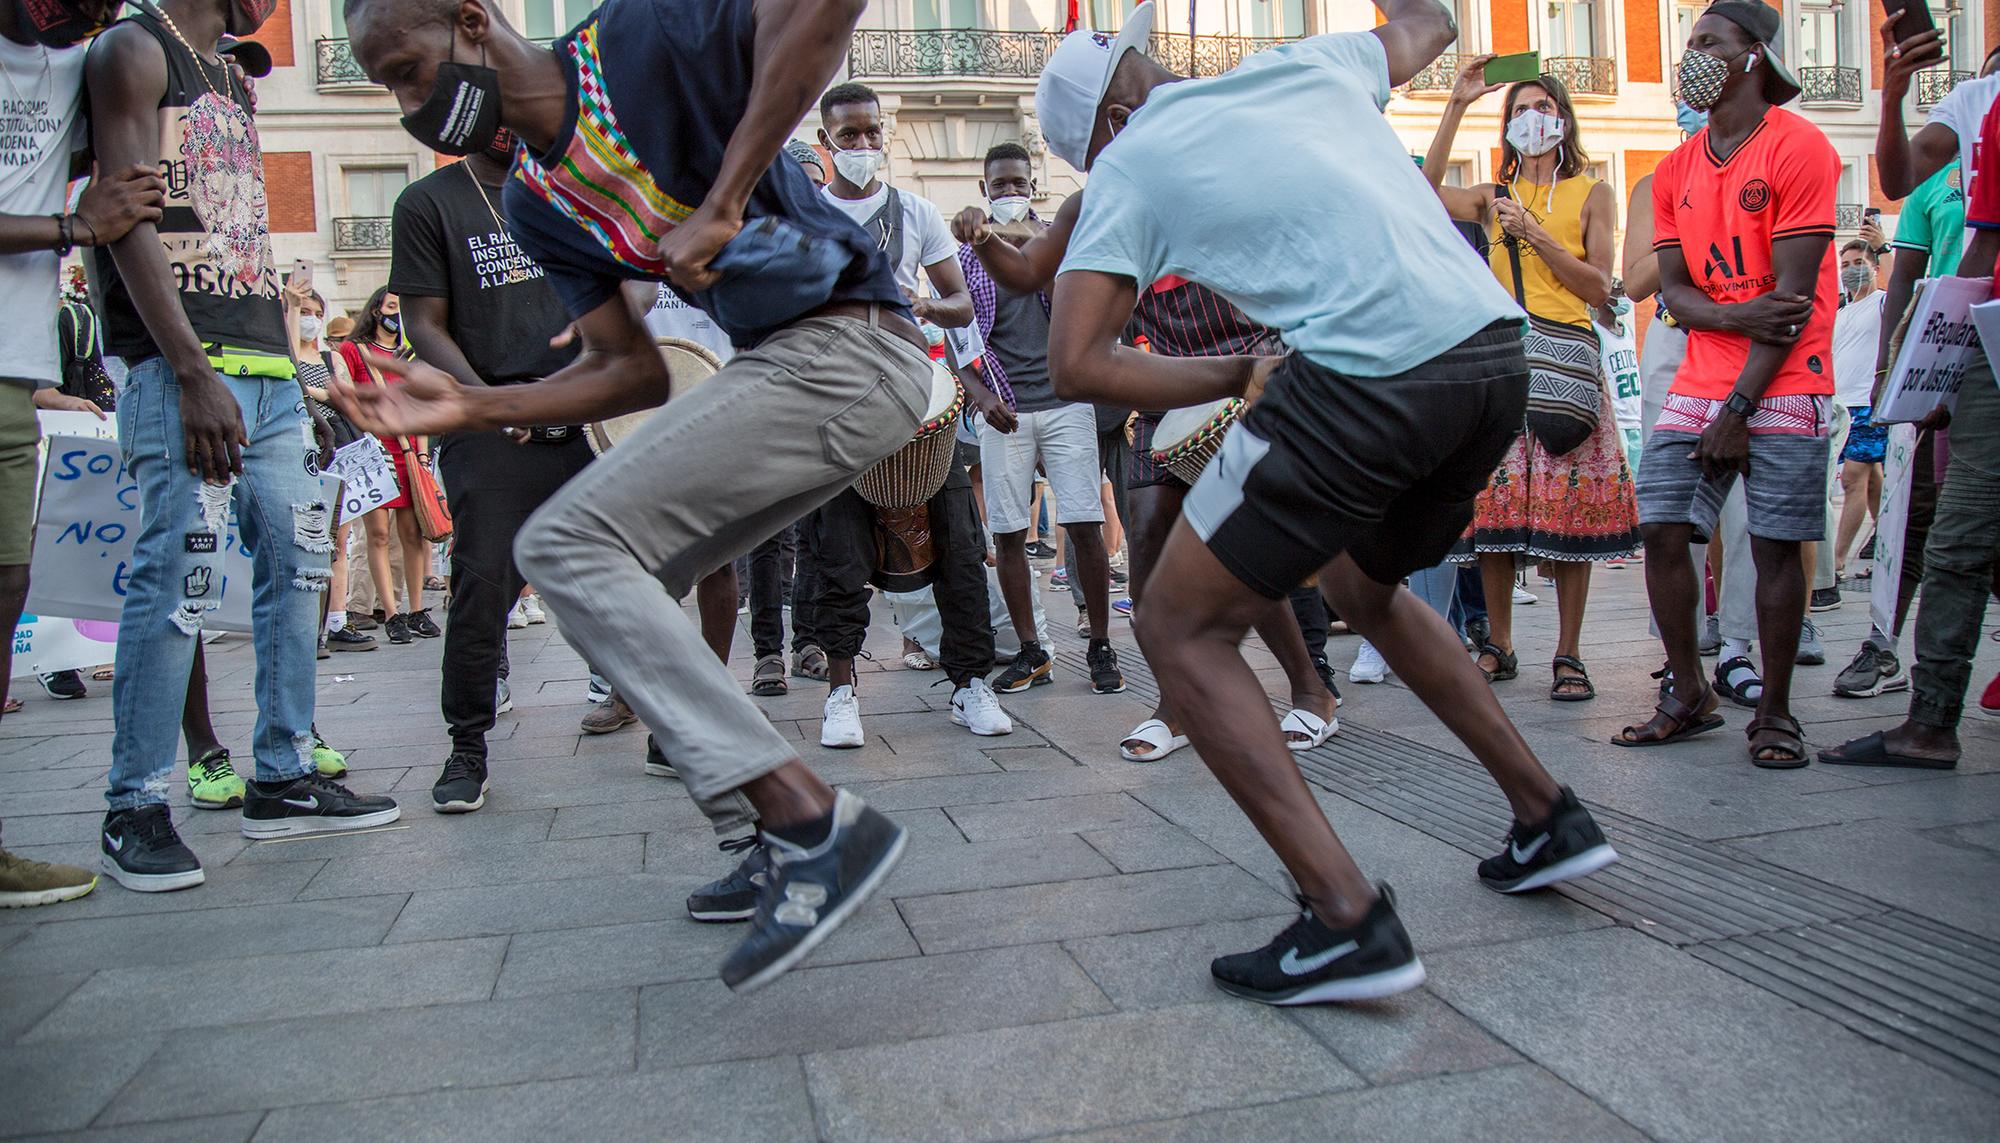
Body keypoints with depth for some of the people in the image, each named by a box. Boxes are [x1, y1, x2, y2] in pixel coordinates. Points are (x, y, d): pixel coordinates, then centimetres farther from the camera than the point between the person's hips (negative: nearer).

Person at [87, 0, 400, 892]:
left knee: (297, 566, 6)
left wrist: (292, 372, 17)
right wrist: (195, 374, -21)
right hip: (183, 367, -9)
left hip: (267, 365, 9)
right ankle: (134, 811, -1)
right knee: (177, 578, -11)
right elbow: (128, 222, -11)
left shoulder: (233, 78, 25)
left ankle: (282, 781, 14)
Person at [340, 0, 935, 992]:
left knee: (567, 545, -16)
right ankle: (784, 847, 15)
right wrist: (467, 408, 2)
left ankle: (812, 821, -21)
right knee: (613, 581, 12)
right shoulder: (533, 204, 15)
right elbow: (632, 372, 13)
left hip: (848, 348, -10)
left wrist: (720, 202, -24)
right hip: (775, 363, 10)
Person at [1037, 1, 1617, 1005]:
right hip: (1497, 355, 8)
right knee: (1362, 586, 30)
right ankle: (1548, 819, 35)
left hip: (1365, 376, -8)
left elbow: (1076, 365, -2)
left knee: (1180, 628, 3)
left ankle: (1349, 921, -5)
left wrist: (1241, 376, 5)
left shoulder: (1130, 166, 7)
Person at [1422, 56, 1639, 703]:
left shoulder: (1591, 193, 12)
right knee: (1494, 504, -1)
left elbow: (1599, 287, 2)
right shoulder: (1496, 196, 18)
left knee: (1568, 507, -6)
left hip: (1566, 354, -2)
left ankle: (1568, 655, 0)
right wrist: (1456, 106, -3)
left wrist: (1535, 235, -6)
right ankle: (1498, 646, 8)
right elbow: (1427, 193, -2)